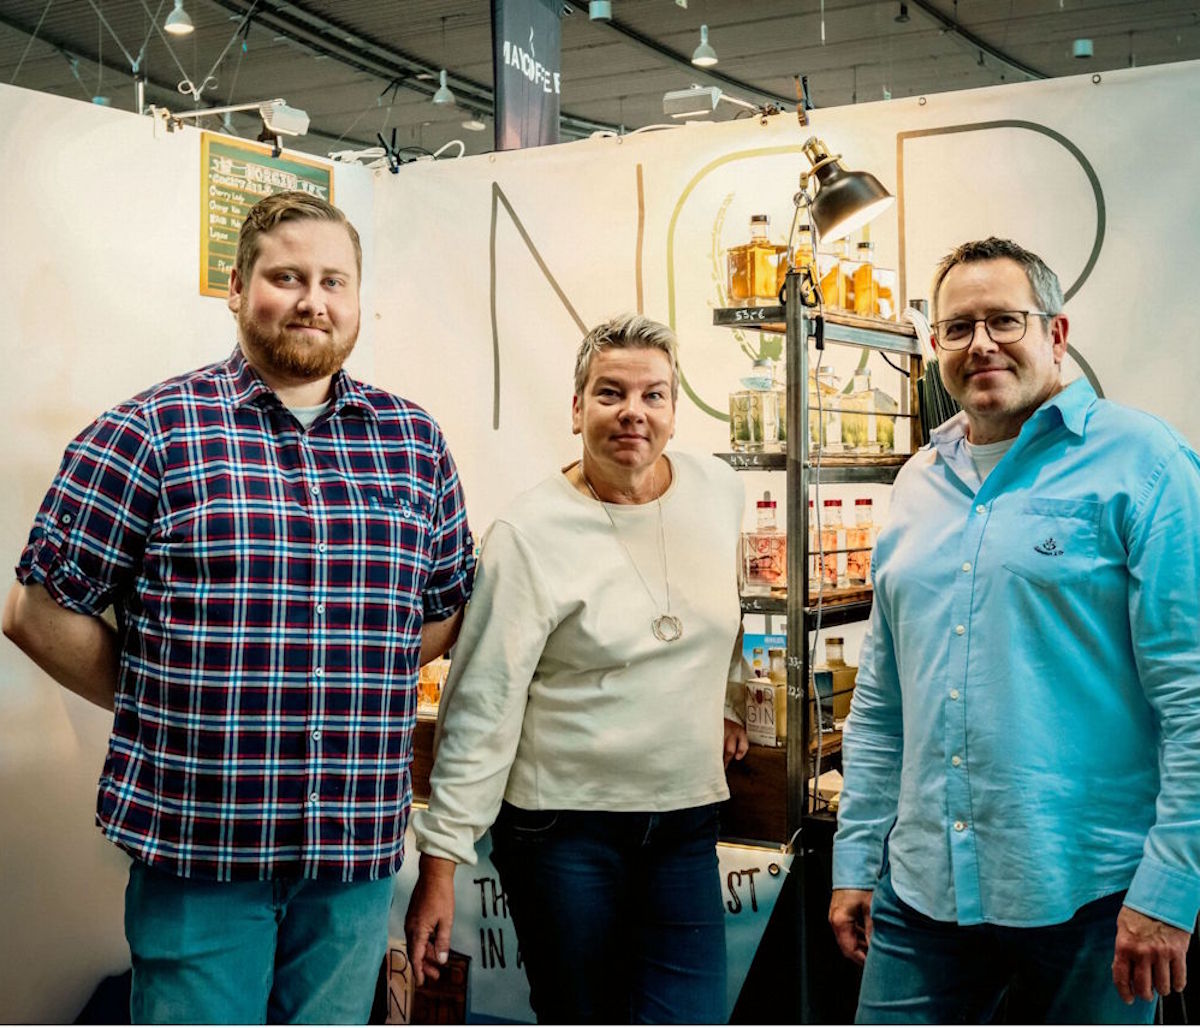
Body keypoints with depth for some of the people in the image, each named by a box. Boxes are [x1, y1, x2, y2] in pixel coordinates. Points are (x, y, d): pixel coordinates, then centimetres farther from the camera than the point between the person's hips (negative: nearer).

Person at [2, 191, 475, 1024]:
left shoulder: (415, 442, 8)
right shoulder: (148, 433, -4)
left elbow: (446, 610, 15)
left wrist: (345, 693, 6)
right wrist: (162, 709, 1)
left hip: (360, 839, 4)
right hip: (196, 839, -3)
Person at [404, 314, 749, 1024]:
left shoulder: (719, 491, 3)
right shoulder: (531, 534, -11)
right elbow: (481, 709, -12)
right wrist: (441, 858, -14)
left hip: (686, 817, 4)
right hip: (564, 827, -3)